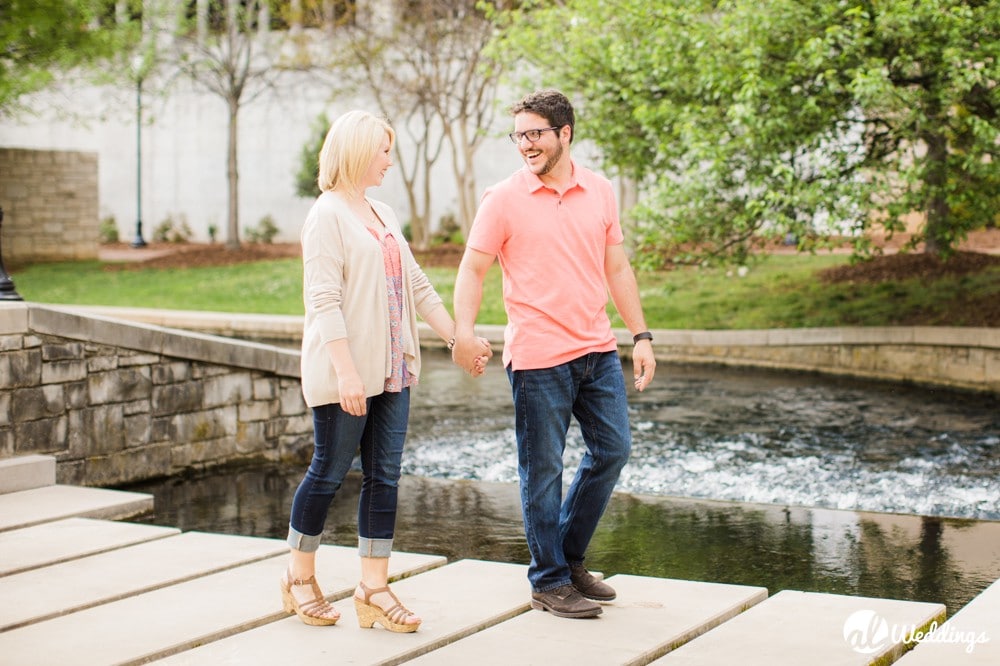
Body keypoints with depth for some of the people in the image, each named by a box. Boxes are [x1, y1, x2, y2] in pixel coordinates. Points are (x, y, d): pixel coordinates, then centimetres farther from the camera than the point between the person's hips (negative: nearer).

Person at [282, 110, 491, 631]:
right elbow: (324, 301, -17)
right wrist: (346, 371, -24)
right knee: (329, 472, 2)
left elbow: (417, 287, 20)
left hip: (391, 370, 8)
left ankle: (374, 589, 12)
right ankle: (299, 578, 19)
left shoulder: (384, 216, 16)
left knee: (384, 476, 6)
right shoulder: (328, 215, -9)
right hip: (345, 372, -8)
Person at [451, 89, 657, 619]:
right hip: (538, 355, -5)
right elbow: (472, 269, -7)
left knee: (613, 448, 11)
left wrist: (641, 336, 9)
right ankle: (549, 581, 17)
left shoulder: (600, 192, 7)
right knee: (542, 470, 2)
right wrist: (463, 329, -23)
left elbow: (617, 269, 12)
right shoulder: (503, 199, -5)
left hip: (598, 350, 5)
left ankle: (570, 558, 28)